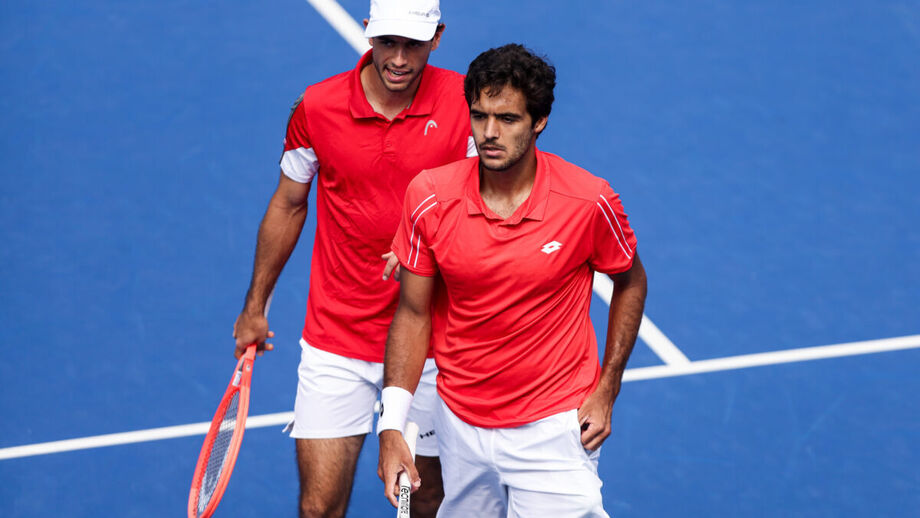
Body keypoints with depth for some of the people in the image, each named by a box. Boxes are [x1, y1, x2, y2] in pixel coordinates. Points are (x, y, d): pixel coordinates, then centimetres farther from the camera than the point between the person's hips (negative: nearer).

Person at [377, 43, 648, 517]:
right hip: (460, 421, 3)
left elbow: (630, 282, 4)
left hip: (555, 425, -2)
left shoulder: (589, 202, -15)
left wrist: (606, 392, -2)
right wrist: (391, 425, -9)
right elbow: (413, 313, -2)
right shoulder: (430, 197, -10)